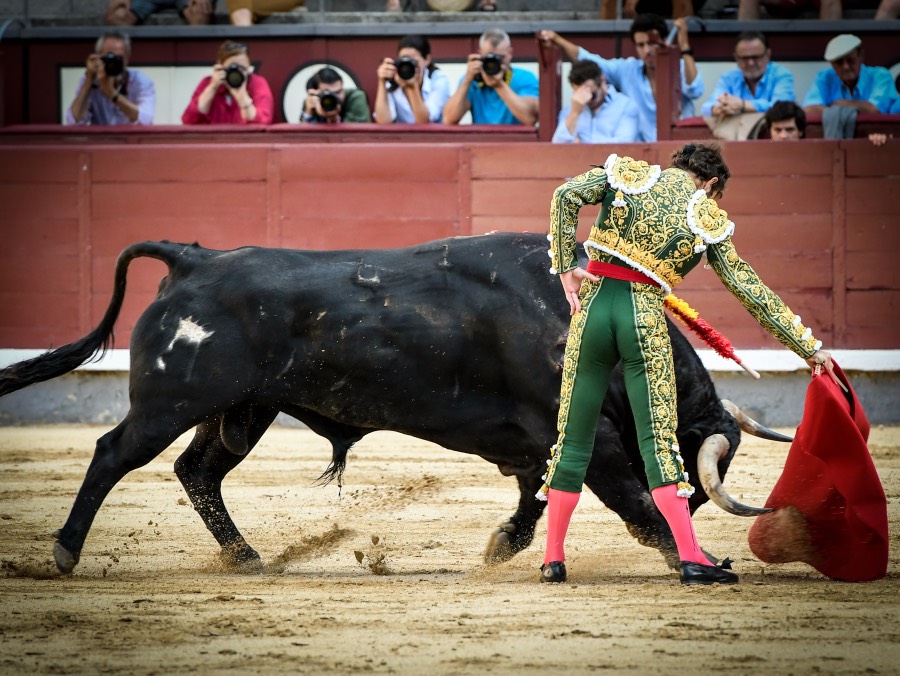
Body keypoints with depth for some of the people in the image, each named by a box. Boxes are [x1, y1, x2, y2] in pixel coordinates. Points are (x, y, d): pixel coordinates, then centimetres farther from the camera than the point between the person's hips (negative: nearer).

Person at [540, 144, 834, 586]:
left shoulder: (631, 175, 11)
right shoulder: (708, 219, 7)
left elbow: (566, 195, -4)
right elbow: (750, 290, 6)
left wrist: (565, 267, 1)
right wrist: (807, 346, 10)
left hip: (593, 303, 2)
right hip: (644, 317, -2)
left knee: (573, 436, 9)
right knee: (658, 440, -2)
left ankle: (553, 559, 12)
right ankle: (691, 558, -10)